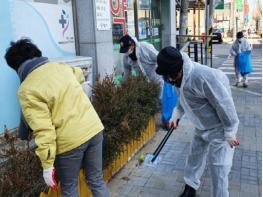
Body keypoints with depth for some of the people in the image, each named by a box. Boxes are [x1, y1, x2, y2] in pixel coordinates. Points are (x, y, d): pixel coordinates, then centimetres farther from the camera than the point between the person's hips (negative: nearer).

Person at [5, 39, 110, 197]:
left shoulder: (27, 90, -10)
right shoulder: (60, 66, 6)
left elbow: (43, 130, -16)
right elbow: (79, 74, 31)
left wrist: (47, 164, -9)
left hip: (70, 141, -5)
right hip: (94, 129, 6)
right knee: (97, 180, 21)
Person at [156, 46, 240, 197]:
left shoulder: (204, 76, -36)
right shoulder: (179, 78, -8)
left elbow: (224, 104, -28)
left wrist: (230, 132, -20)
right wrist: (176, 115, 0)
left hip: (219, 129, -8)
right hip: (202, 127, 8)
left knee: (219, 168, 0)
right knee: (194, 158, 20)